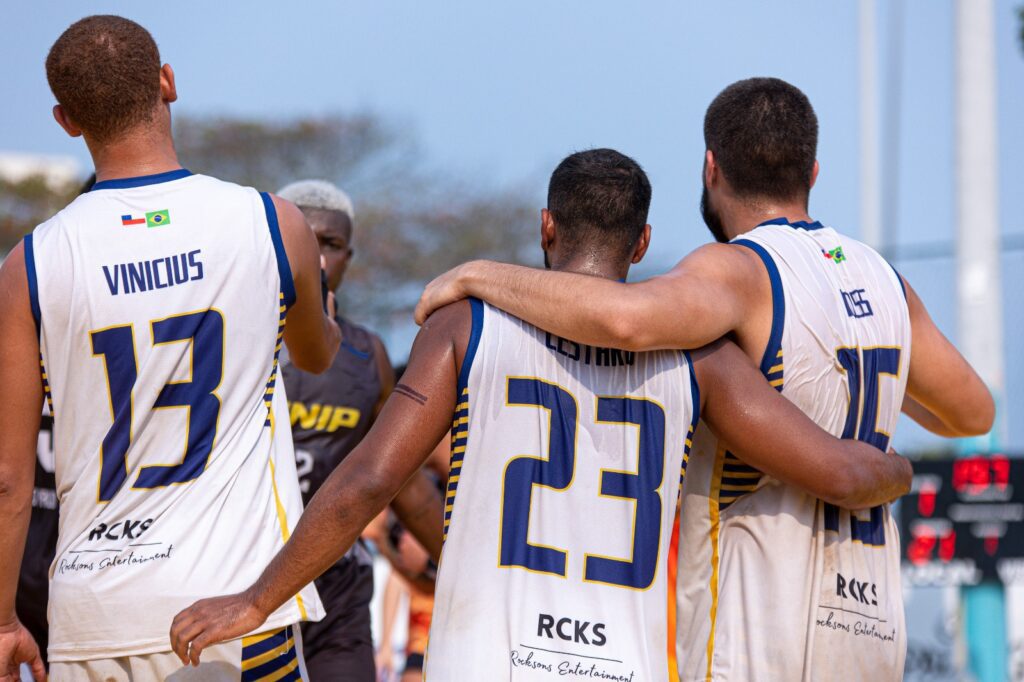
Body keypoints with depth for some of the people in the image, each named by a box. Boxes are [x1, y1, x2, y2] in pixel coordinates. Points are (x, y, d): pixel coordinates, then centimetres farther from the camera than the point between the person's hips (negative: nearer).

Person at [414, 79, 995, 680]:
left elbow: (627, 318, -34)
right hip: (870, 633, 8)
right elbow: (973, 412, 25)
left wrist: (480, 275, -20)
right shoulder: (877, 277, 11)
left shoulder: (740, 270, -12)